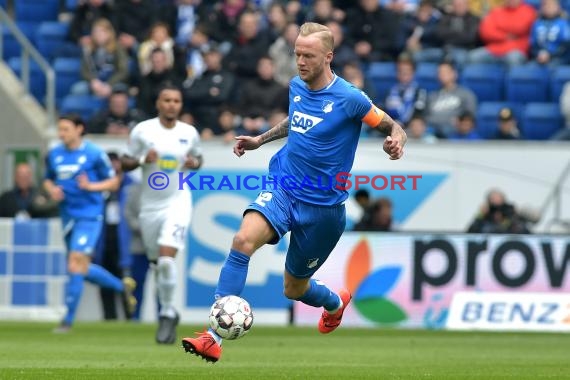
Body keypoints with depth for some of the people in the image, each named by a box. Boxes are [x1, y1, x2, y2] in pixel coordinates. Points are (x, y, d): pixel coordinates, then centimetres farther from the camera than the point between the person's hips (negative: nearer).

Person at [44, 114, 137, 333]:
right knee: (82, 269, 13)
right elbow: (48, 179, 20)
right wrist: (51, 189, -2)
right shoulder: (54, 155, 7)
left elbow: (113, 182, -2)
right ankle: (123, 286, 36)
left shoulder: (94, 153, -7)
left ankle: (68, 320, -8)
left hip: (89, 216, -6)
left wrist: (91, 186, -18)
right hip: (68, 215, 6)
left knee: (75, 265, -14)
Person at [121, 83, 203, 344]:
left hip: (177, 202, -1)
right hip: (150, 205, 2)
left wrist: (194, 163, -5)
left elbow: (197, 157, 18)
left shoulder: (189, 133, 1)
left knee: (167, 259, -19)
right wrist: (142, 159, -18)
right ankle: (168, 313, 29)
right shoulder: (142, 131, -3)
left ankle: (167, 314, -8)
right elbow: (125, 163, 2)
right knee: (158, 264, 10)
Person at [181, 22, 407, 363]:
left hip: (322, 206, -3)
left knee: (294, 289, 11)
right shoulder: (297, 87, 4)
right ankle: (214, 338, -28)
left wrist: (396, 142, -26)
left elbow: (392, 126, -5)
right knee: (244, 239, -27)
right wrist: (261, 140, 23)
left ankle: (336, 302, 50)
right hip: (282, 190, 3)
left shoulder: (349, 98, -14)